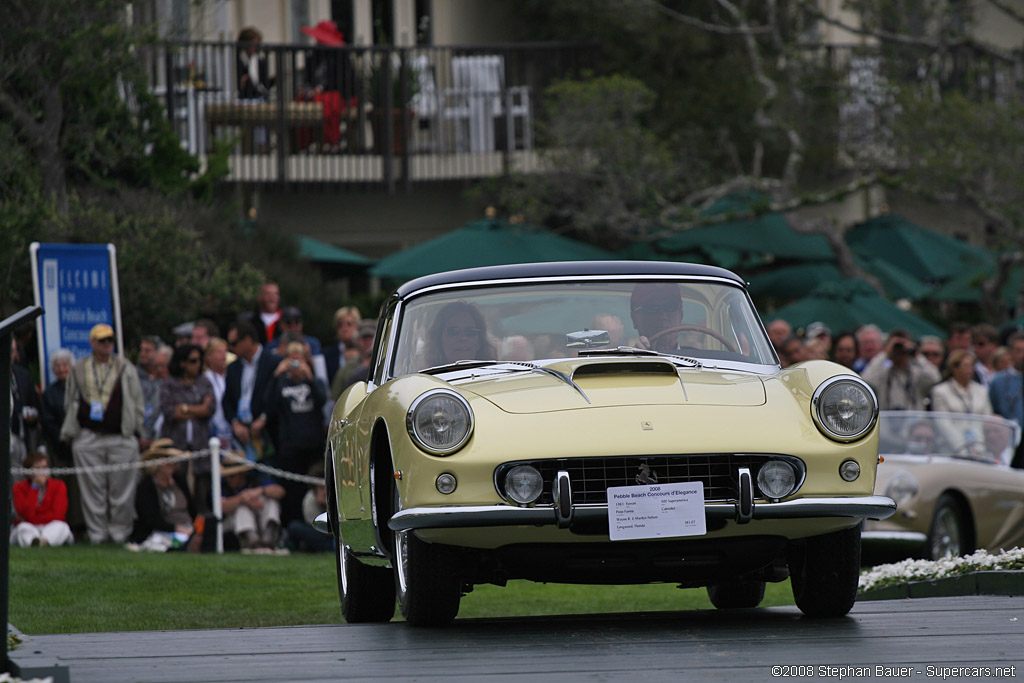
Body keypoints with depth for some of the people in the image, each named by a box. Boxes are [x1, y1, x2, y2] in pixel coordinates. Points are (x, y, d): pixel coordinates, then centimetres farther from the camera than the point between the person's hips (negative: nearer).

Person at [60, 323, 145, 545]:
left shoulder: (126, 369, 9)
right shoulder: (78, 370, 11)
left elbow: (137, 402, 11)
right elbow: (70, 402, 15)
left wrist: (134, 428, 2)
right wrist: (71, 431, 7)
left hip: (121, 437, -1)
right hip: (87, 438, 1)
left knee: (121, 488, -2)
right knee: (92, 488, 0)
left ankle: (119, 531, 7)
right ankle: (97, 532, 6)